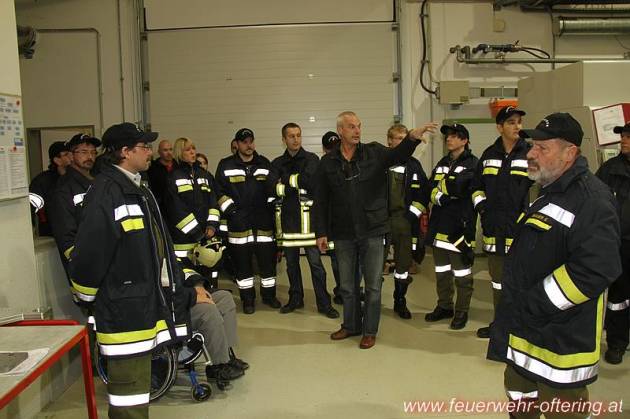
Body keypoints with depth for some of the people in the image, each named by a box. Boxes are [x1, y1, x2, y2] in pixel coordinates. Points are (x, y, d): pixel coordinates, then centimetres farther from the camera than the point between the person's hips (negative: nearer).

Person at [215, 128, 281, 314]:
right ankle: (248, 299, 17)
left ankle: (269, 295, 23)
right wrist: (230, 210, -6)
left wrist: (272, 209, 7)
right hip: (238, 223, -2)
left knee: (268, 259, 6)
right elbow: (219, 192, 2)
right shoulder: (226, 165, 2)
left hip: (263, 221, 2)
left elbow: (272, 189, 14)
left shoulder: (264, 163, 9)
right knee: (242, 262, 4)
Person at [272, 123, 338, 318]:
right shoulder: (277, 163, 11)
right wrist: (298, 183, -11)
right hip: (286, 218, 4)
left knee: (315, 262, -2)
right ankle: (295, 299, 27)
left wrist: (286, 180, -8)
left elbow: (311, 182, -15)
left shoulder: (311, 159, 1)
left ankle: (324, 303, 7)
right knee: (291, 263, 13)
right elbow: (273, 188, -2)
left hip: (307, 217, -3)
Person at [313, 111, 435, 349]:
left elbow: (398, 155, -20)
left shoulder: (374, 153, -1)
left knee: (373, 285, 6)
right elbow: (321, 202, 4)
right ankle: (351, 325, 33)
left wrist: (413, 137, -40)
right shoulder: (328, 162, 2)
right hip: (342, 235, 2)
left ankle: (370, 331, 21)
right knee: (347, 285, 15)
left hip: (372, 231, -1)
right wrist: (321, 233, 2)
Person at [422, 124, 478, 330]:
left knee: (461, 273, 2)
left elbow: (457, 186, -22)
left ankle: (462, 312, 14)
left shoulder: (472, 164, -6)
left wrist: (441, 186, -9)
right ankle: (444, 306, 29)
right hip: (439, 225, 7)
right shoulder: (441, 164, 16)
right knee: (441, 271, 16)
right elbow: (430, 191, 7)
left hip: (460, 227, -7)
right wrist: (441, 198, -9)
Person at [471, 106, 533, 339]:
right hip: (495, 229, 5)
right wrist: (481, 205, 6)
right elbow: (477, 186, 21)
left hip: (521, 230, -5)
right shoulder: (489, 155, 9)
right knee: (497, 278, 16)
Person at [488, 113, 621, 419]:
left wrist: (533, 305, -25)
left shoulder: (591, 199, -21)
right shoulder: (550, 193, 12)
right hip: (525, 330, 10)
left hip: (560, 339, -10)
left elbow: (596, 270, -32)